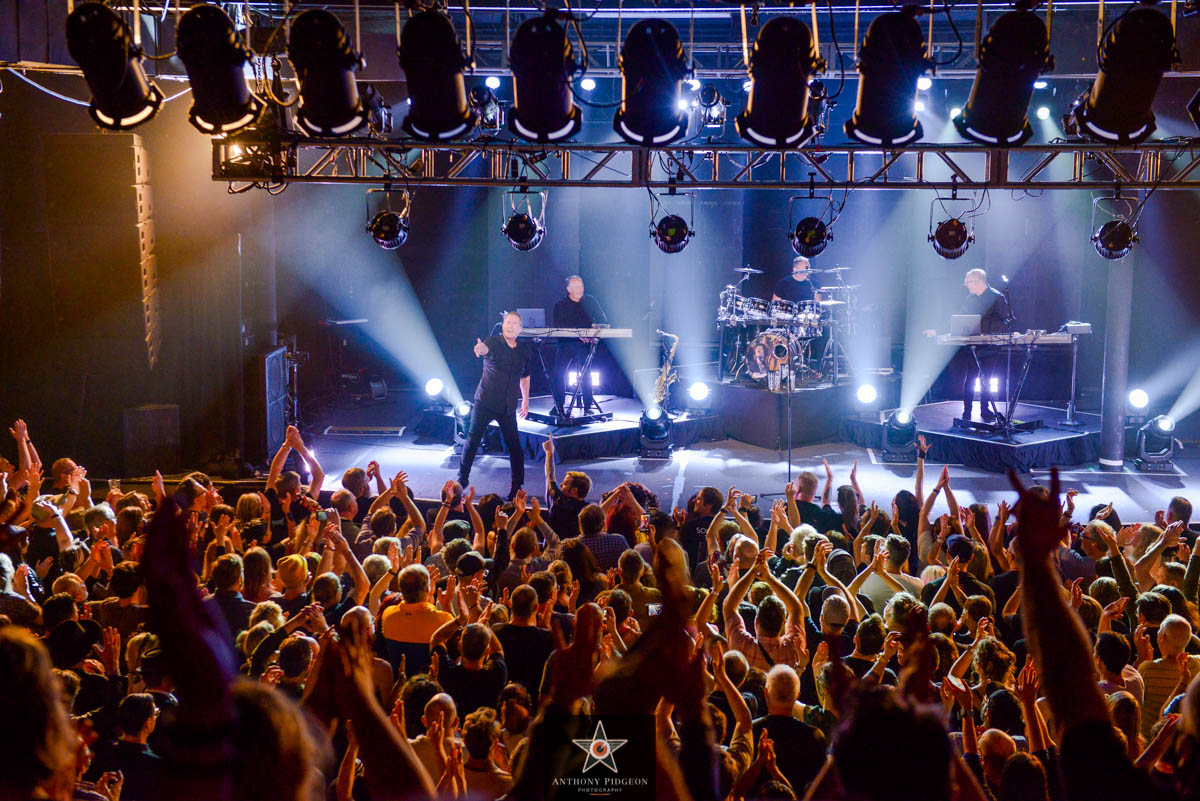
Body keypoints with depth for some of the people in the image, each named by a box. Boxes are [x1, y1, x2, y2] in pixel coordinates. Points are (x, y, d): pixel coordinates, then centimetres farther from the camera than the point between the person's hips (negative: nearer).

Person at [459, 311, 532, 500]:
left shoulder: (524, 350, 7)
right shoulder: (493, 342, -6)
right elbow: (485, 349, -31)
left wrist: (525, 401, 18)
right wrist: (480, 349, -55)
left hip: (508, 407, 3)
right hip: (485, 403, -2)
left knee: (514, 446, -2)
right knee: (472, 441, -1)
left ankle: (517, 485, 11)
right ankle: (462, 479, 15)